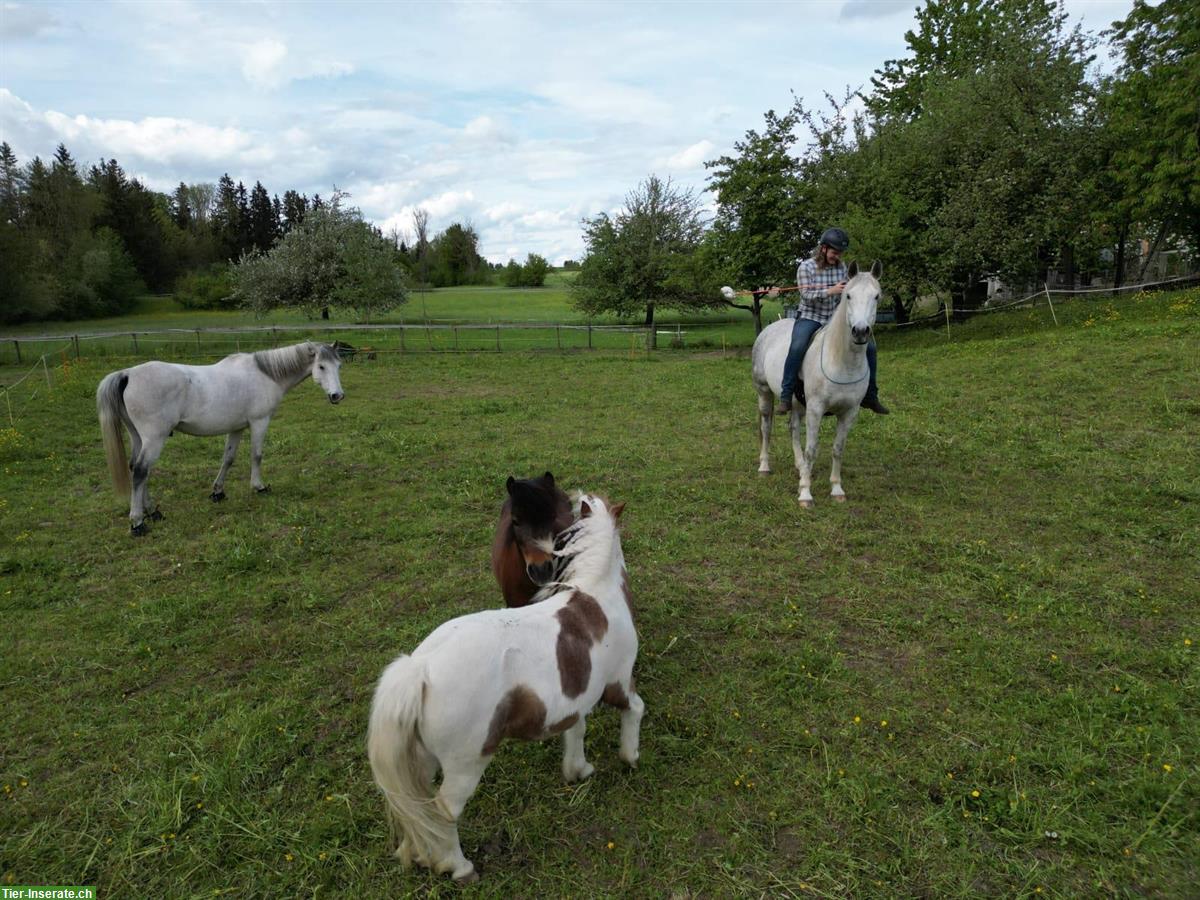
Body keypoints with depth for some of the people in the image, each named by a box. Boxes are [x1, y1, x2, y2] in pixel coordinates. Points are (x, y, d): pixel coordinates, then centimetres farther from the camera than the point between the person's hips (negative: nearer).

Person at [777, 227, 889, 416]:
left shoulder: (841, 268, 5)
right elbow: (806, 296, -15)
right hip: (810, 317, -5)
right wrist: (830, 291, -26)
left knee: (869, 346, -4)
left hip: (834, 319, 5)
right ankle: (786, 396, -27)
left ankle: (870, 396, 10)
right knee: (797, 347, -36)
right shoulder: (806, 267, -7)